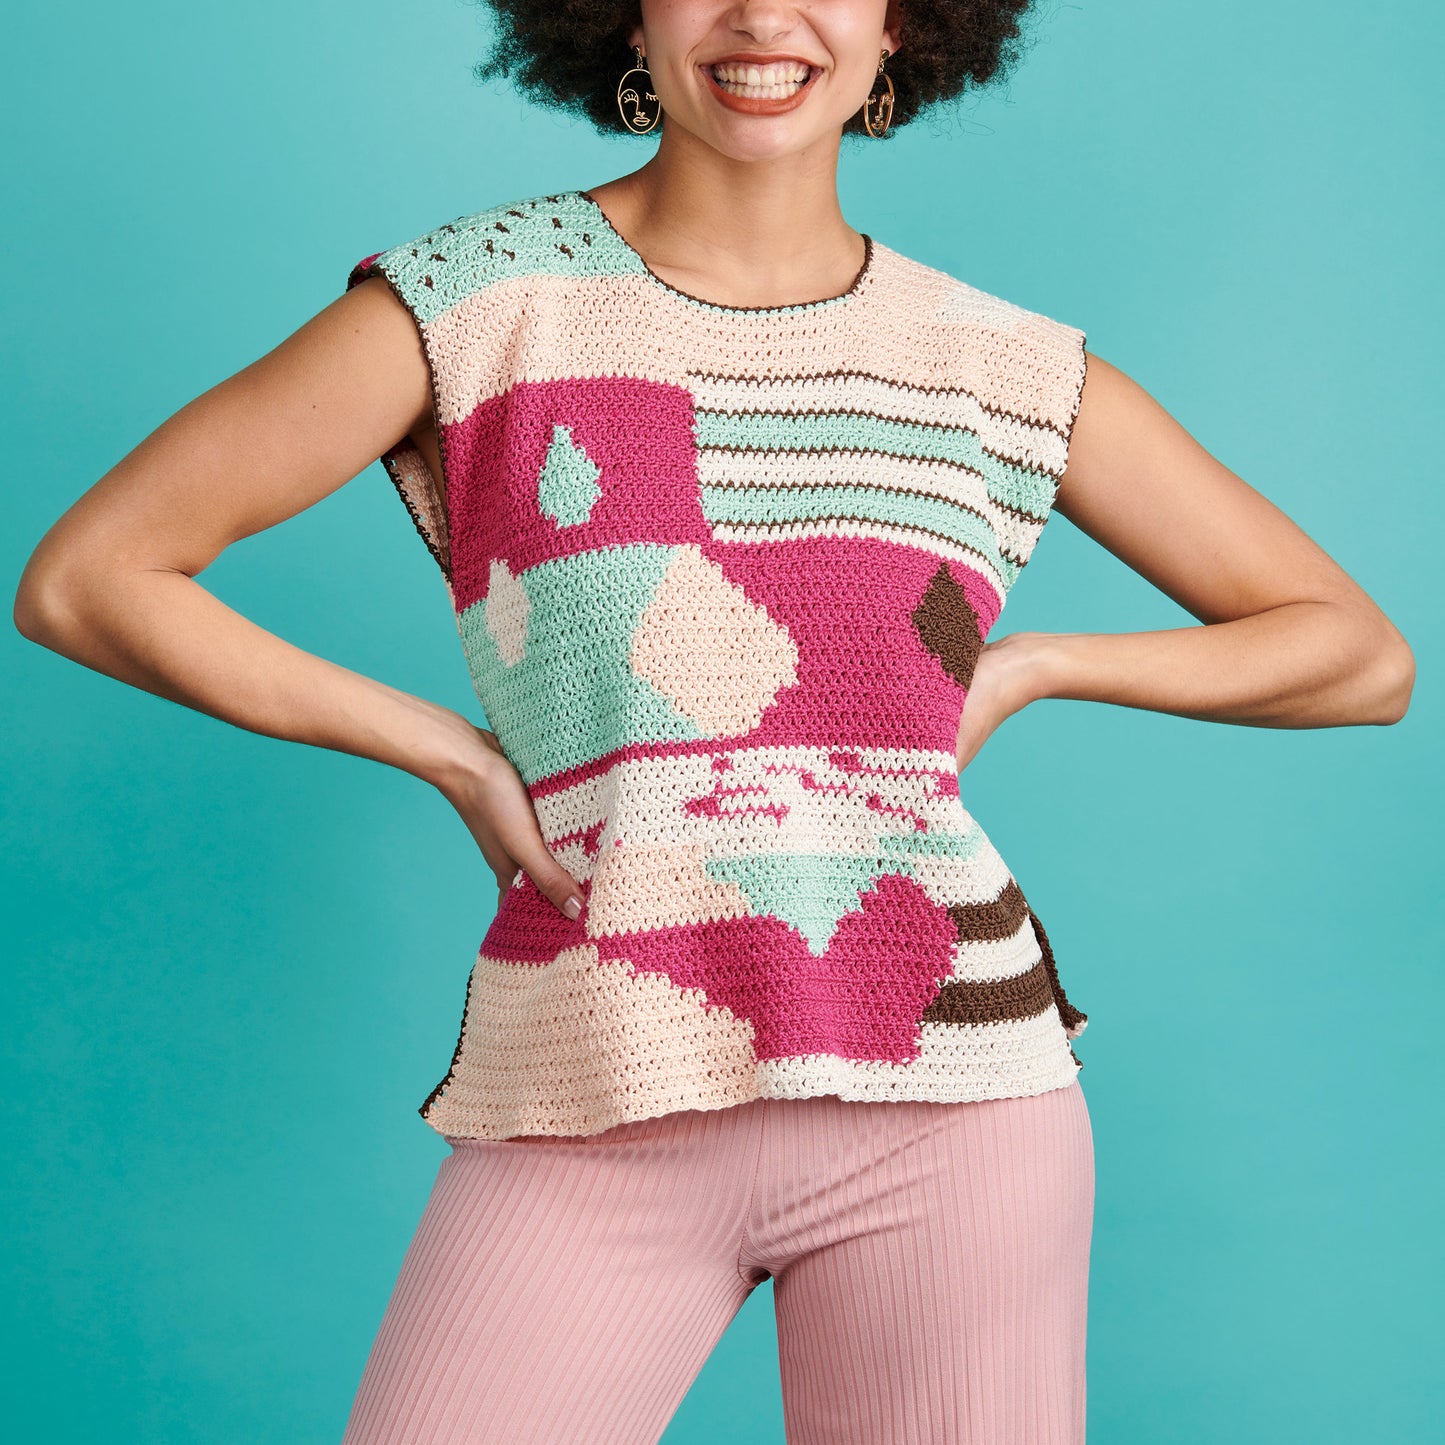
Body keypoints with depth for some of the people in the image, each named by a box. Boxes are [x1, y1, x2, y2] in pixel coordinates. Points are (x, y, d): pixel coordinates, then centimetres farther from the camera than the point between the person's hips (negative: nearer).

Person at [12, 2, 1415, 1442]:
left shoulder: (1015, 373, 5)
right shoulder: (479, 297, -2)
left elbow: (1361, 657, 12)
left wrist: (1028, 667, 1)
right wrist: (442, 749, -5)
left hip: (946, 1105, 2)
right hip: (594, 1113, -1)